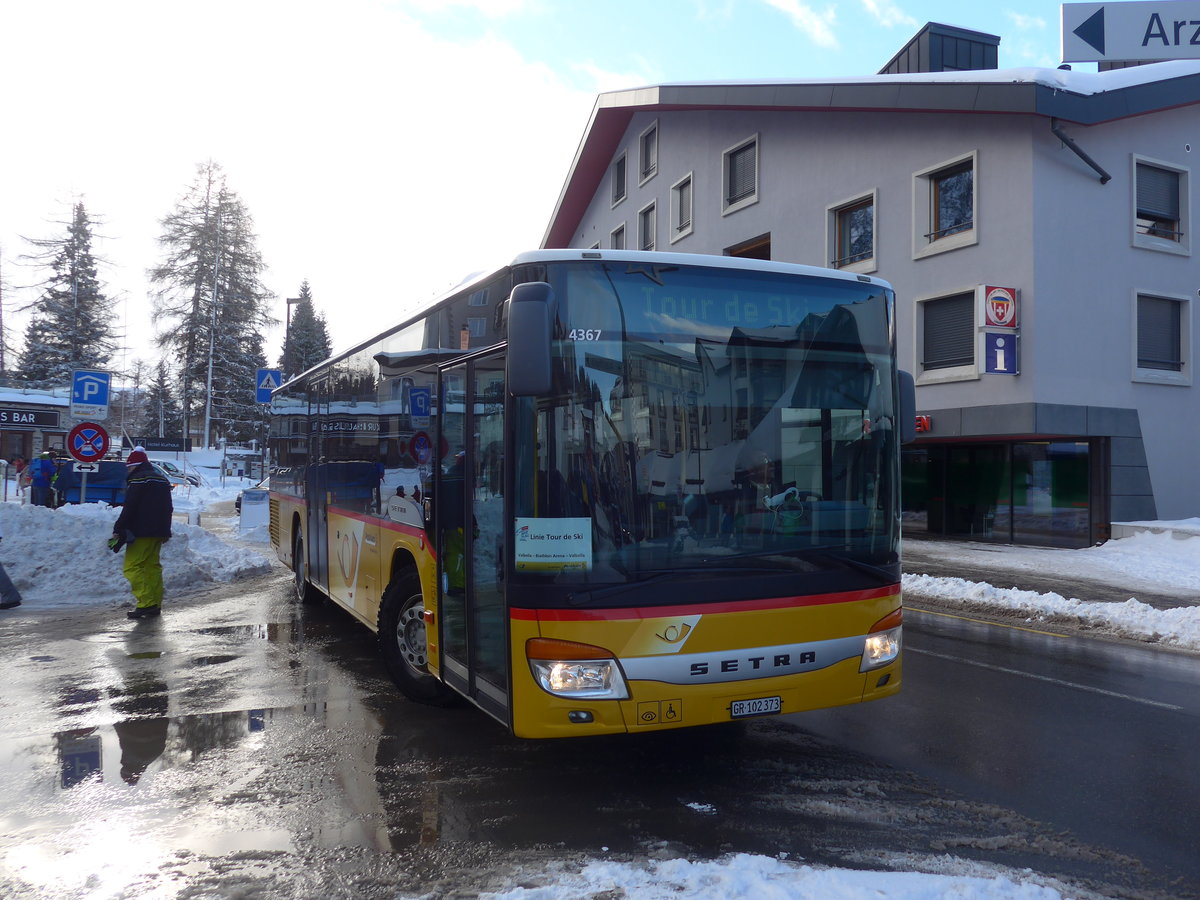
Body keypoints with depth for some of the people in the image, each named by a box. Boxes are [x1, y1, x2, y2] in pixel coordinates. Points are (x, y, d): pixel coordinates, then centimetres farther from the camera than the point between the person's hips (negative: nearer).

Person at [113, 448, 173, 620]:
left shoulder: (137, 479, -9)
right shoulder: (161, 479, 19)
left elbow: (129, 508, -15)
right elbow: (168, 508, 23)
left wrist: (118, 530, -11)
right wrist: (165, 531, 26)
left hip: (142, 532, -9)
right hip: (159, 531, 9)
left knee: (133, 566, -6)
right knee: (153, 565, 13)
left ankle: (146, 603, -14)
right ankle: (155, 604, 12)